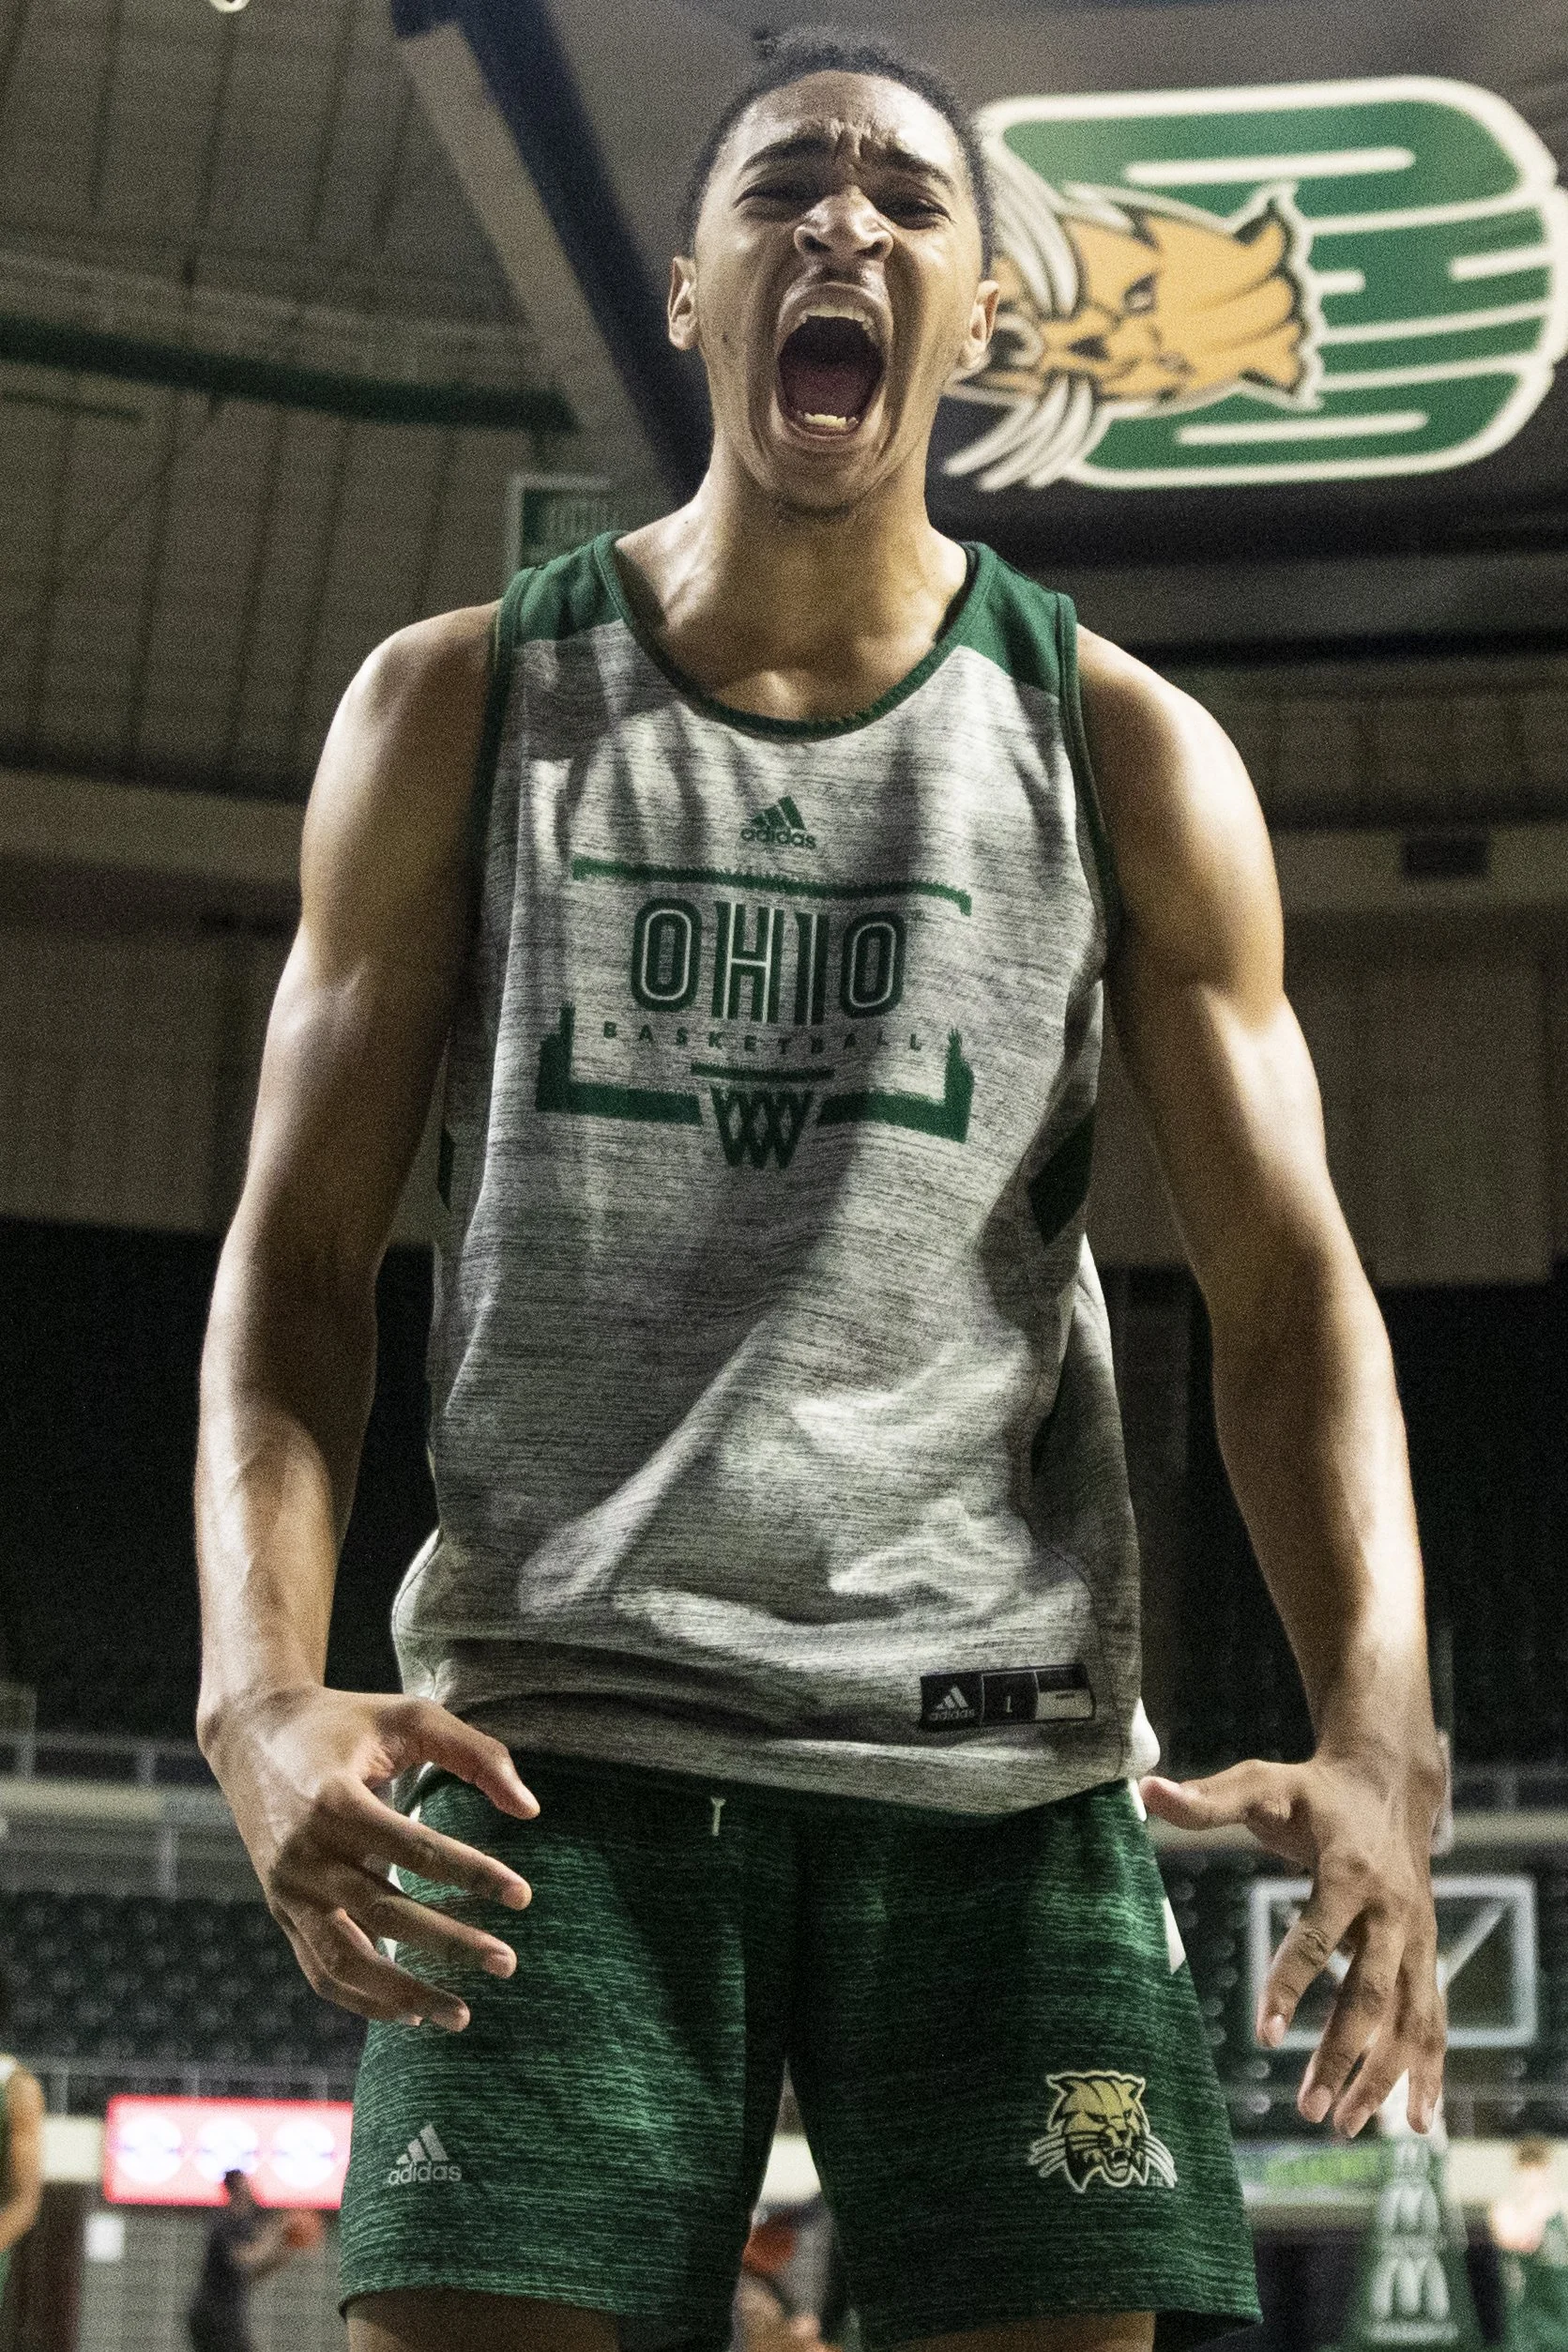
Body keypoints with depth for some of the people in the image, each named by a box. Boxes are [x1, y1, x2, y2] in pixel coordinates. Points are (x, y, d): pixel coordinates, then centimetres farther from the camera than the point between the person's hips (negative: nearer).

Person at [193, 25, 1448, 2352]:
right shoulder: (459, 711, 8)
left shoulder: (1123, 754, 7)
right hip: (557, 1757, 0)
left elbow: (1291, 1296, 4)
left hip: (1004, 1765, 1)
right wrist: (264, 1689, -13)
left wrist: (1376, 1734, -14)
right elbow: (300, 1252, 5)